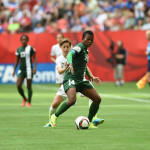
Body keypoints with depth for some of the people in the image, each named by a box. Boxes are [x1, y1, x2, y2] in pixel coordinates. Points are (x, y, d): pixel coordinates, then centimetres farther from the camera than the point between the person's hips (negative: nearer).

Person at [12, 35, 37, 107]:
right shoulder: (18, 49, 10)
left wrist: (35, 67, -13)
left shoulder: (30, 48, -2)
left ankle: (29, 102, 10)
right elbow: (17, 61, 16)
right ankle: (24, 99, 16)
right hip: (21, 69, 4)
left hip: (29, 69, -4)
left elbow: (35, 58, 0)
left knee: (29, 86, 0)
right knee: (18, 85, -7)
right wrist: (14, 70, 11)